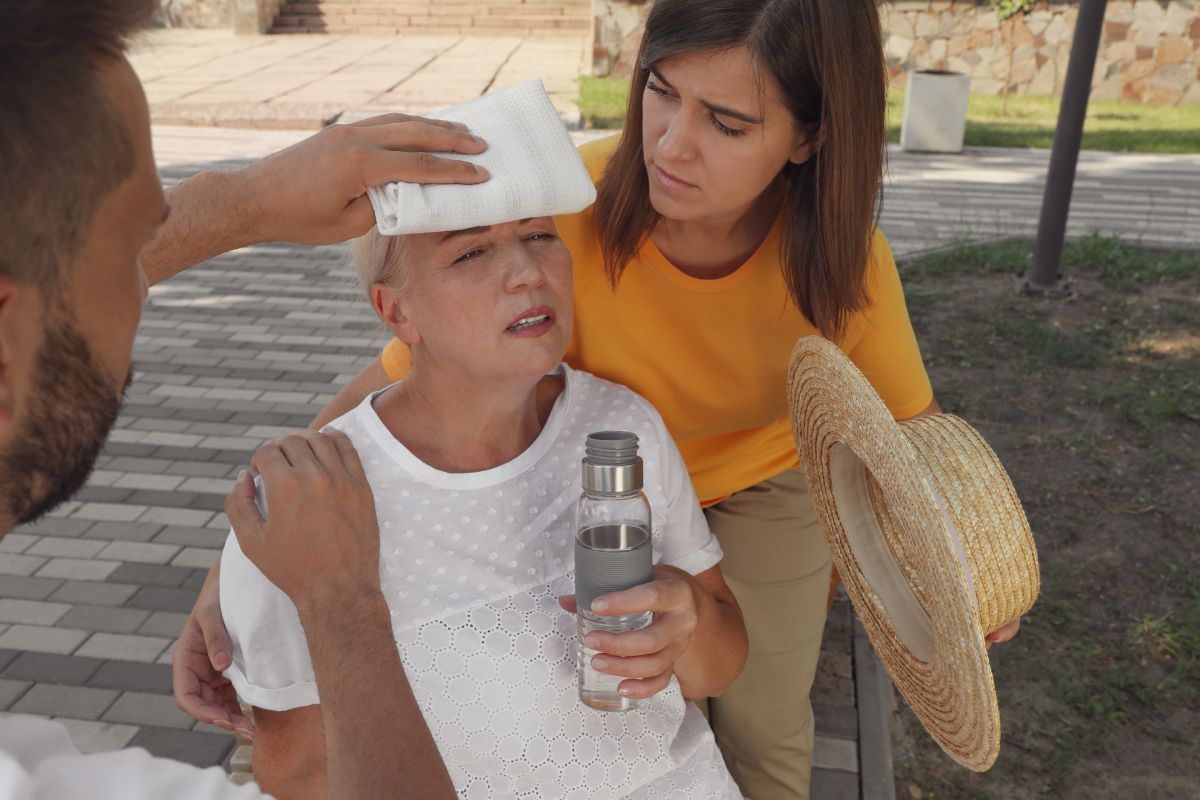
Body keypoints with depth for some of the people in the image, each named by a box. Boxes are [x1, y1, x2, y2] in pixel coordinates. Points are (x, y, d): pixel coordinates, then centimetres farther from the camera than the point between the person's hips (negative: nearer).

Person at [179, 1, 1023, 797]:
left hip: (765, 477, 1)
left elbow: (909, 415, -14)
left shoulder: (843, 253, -31)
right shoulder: (565, 209, -38)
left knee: (765, 728, 13)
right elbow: (389, 388, -31)